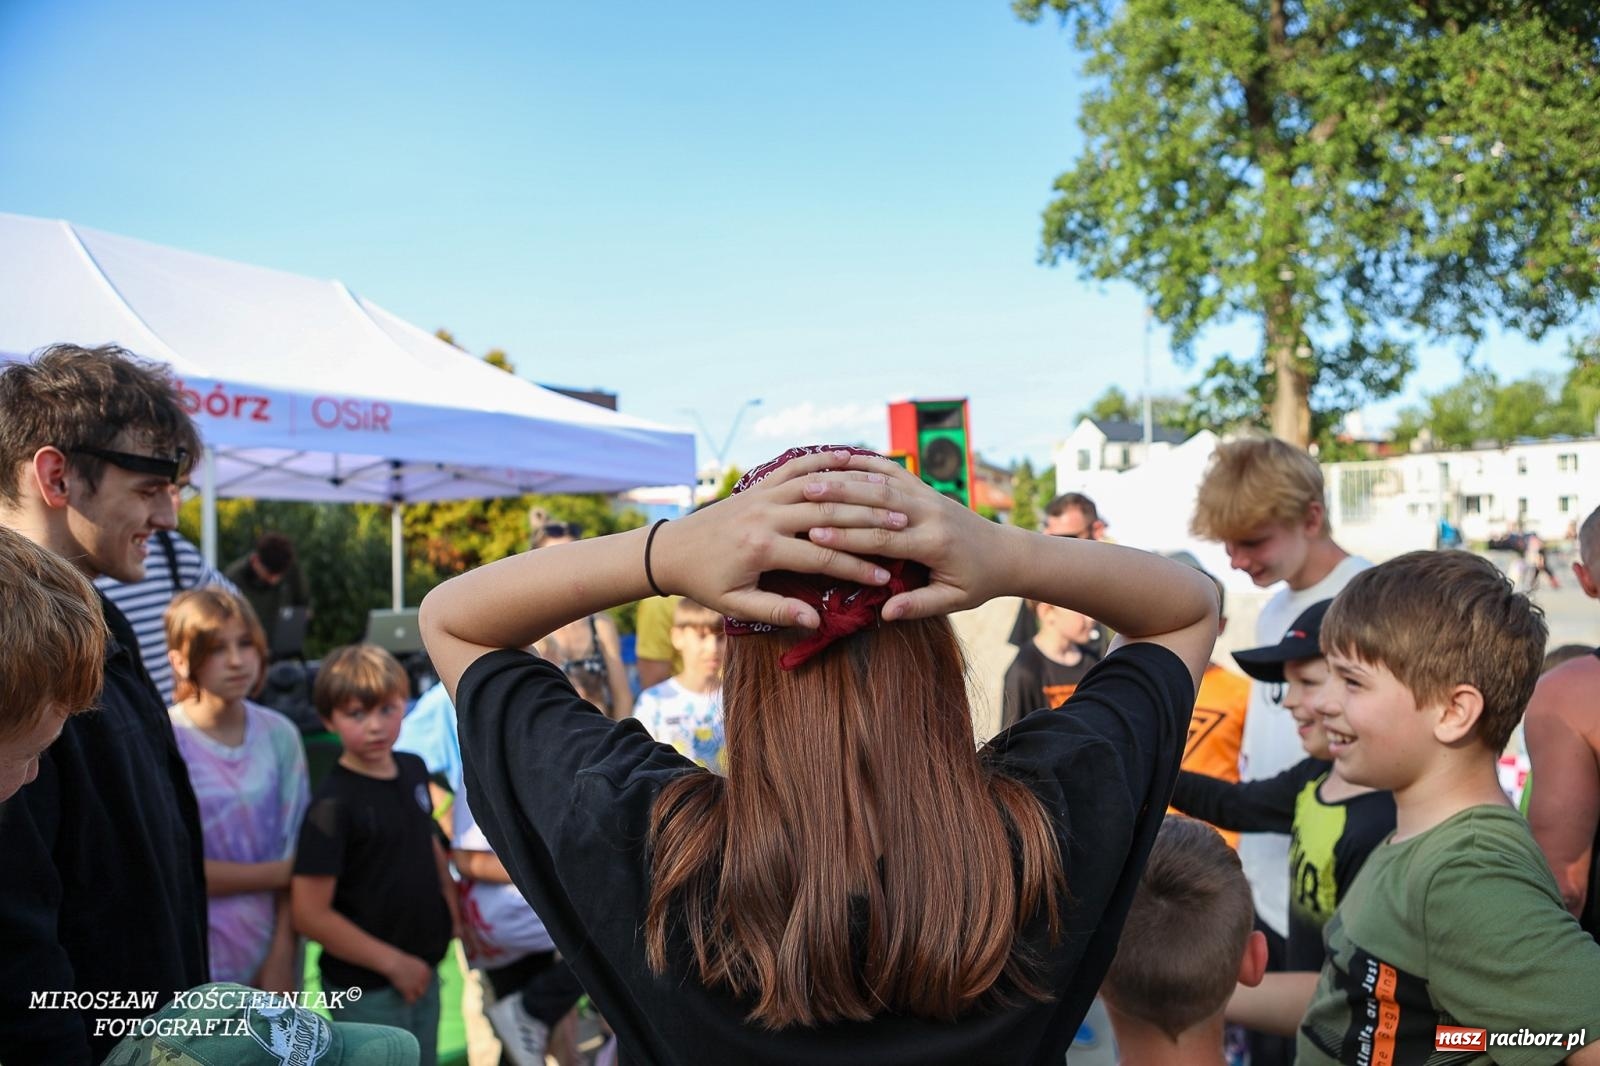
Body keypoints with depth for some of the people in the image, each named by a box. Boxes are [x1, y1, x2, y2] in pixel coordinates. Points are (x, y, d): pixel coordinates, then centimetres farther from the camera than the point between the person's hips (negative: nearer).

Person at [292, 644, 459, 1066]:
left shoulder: (413, 769, 0)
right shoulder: (333, 804, -20)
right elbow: (310, 913, -21)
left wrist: (453, 907, 6)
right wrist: (392, 962, -16)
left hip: (422, 973, 7)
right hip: (367, 991, -7)